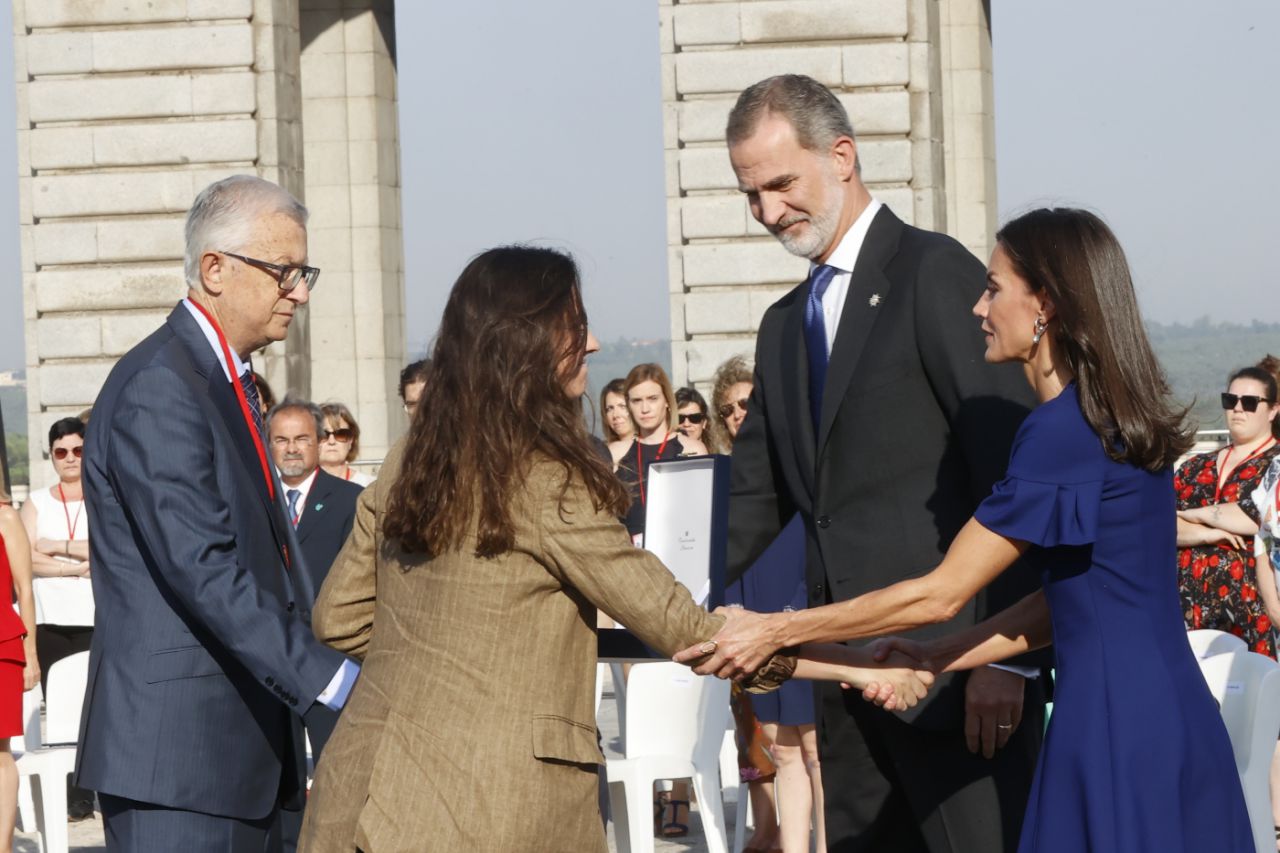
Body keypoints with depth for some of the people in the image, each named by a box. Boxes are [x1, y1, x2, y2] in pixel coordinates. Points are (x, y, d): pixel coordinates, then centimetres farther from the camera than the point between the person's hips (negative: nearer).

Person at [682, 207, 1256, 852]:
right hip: (1170, 718, 9)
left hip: (1114, 726, -9)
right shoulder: (1118, 419, 14)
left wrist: (776, 632, -4)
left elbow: (941, 594, -12)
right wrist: (930, 658, 15)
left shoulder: (1063, 430, -15)